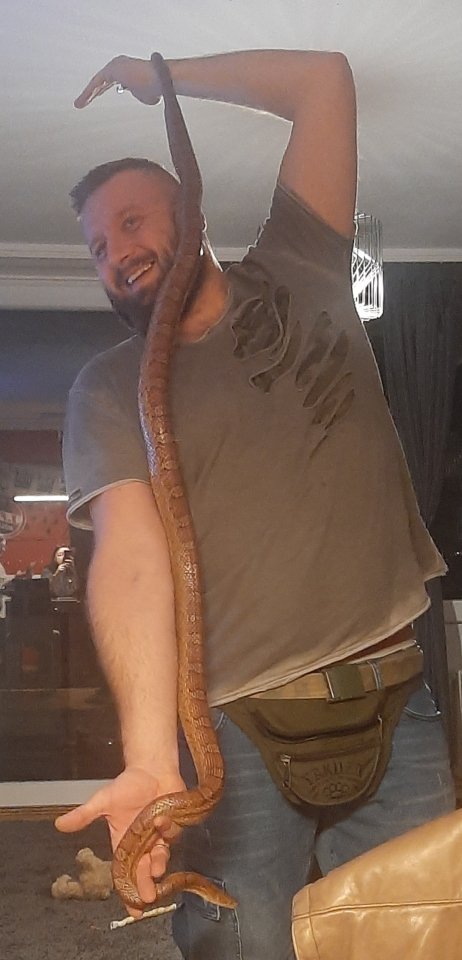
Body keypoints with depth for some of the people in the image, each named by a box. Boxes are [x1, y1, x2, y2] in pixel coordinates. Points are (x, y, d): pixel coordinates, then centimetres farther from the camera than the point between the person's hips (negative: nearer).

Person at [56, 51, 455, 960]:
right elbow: (131, 550, -15)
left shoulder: (295, 279, 10)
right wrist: (150, 757, -28)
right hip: (234, 734, -1)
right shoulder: (109, 388, 2)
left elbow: (323, 78, 11)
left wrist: (161, 74, 16)